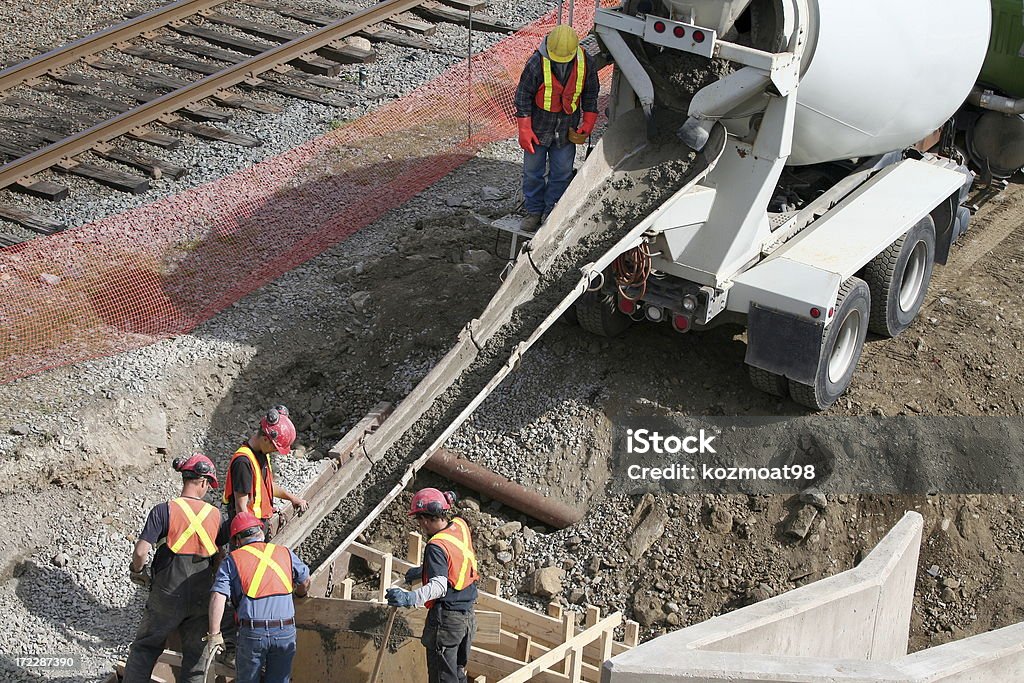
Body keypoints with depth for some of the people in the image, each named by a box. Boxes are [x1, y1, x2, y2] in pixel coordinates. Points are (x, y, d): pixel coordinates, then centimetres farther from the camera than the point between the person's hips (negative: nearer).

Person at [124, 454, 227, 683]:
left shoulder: (164, 510, -12)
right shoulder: (215, 514, 0)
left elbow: (141, 551, -17)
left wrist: (137, 570, 3)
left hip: (168, 594, -2)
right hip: (201, 596, 3)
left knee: (145, 647, 13)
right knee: (195, 653, 13)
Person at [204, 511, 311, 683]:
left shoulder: (232, 560, 6)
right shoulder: (285, 553, 13)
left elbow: (217, 598, -6)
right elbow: (305, 582, 28)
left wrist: (214, 634, -3)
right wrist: (299, 594, 50)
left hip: (252, 632, -2)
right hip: (285, 630, 2)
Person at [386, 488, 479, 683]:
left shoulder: (436, 546, -22)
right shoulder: (461, 526, 1)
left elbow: (439, 586, -35)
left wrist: (410, 598, -47)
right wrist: (422, 571, 25)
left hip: (446, 619, -8)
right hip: (468, 617, 8)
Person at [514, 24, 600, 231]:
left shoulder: (586, 62, -11)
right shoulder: (536, 63, -20)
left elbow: (590, 94, 6)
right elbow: (523, 96, -12)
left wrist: (588, 123, 4)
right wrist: (524, 131, -12)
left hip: (567, 128, 2)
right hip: (539, 126, -2)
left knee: (562, 172, 7)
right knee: (533, 171, 7)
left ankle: (551, 210, 23)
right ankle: (534, 210, 23)